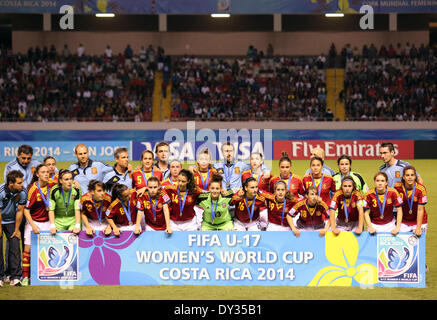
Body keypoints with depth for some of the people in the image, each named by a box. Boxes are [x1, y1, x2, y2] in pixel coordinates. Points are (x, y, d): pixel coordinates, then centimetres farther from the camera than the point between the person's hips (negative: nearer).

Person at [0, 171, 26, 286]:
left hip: (12, 222, 2)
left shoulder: (22, 192, -19)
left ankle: (15, 277, -3)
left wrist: (17, 230, -2)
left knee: (15, 247, -7)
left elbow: (19, 211, -8)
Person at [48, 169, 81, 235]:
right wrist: (52, 226, -25)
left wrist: (77, 225, -28)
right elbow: (51, 210, -13)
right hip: (59, 220, 1)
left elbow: (77, 209, -16)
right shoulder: (55, 191, -11)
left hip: (73, 219, 0)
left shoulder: (76, 190, -12)